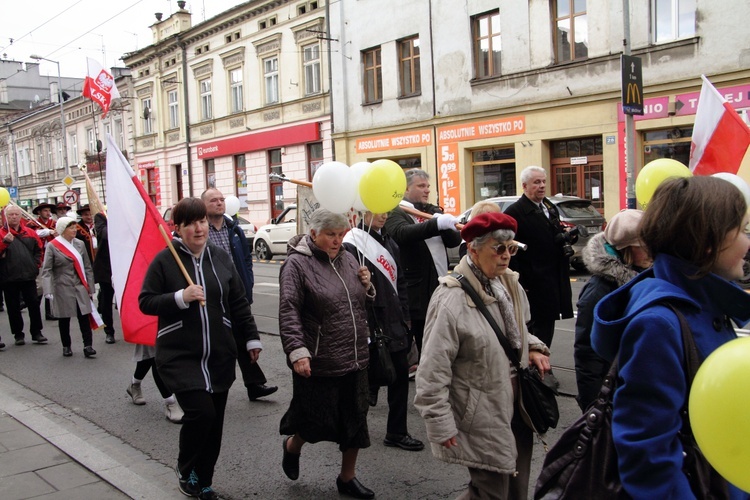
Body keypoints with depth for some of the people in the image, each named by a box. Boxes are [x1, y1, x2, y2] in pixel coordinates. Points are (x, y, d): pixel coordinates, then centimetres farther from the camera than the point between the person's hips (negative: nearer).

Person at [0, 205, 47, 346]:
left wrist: (36, 265, 5)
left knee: (34, 304, 4)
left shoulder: (30, 232, 7)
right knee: (13, 307, 7)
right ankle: (18, 334, 17)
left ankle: (36, 333, 14)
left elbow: (38, 250, 14)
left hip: (29, 276, 2)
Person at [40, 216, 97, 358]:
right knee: (64, 319, 8)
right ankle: (66, 346, 20)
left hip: (80, 288, 2)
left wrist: (90, 288, 7)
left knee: (84, 317, -4)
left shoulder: (79, 244, 7)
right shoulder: (52, 246, -4)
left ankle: (88, 346, -3)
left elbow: (87, 267, 10)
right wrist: (48, 291, -16)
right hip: (62, 289, -2)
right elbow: (46, 270, -7)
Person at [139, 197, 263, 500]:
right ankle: (185, 470, 13)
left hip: (220, 357, 4)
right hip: (179, 357, -4)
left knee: (214, 422, 9)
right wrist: (180, 297, -19)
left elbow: (239, 303, 11)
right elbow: (145, 302, -5)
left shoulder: (220, 257, 6)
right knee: (200, 411, -16)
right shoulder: (164, 260, -6)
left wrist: (251, 338, 11)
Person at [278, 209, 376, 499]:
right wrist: (297, 352, -26)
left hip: (355, 359, 7)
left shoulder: (347, 259, 9)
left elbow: (363, 301, 22)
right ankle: (292, 445, 37)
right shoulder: (297, 264, -11)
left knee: (355, 420, 12)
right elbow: (289, 312, -17)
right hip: (318, 363, -6)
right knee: (319, 422, 3)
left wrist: (367, 285, 0)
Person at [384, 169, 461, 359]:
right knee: (423, 346, 2)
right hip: (418, 292, -6)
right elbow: (403, 233, -27)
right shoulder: (396, 213, -6)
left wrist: (444, 225, -16)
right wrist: (437, 224, -38)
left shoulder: (434, 211, 15)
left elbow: (455, 240, 6)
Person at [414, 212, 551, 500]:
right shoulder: (452, 300, -22)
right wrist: (442, 427, -17)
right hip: (482, 420, -8)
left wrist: (534, 349, 1)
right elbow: (432, 372, -20)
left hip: (515, 408, 8)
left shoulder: (510, 285, 3)